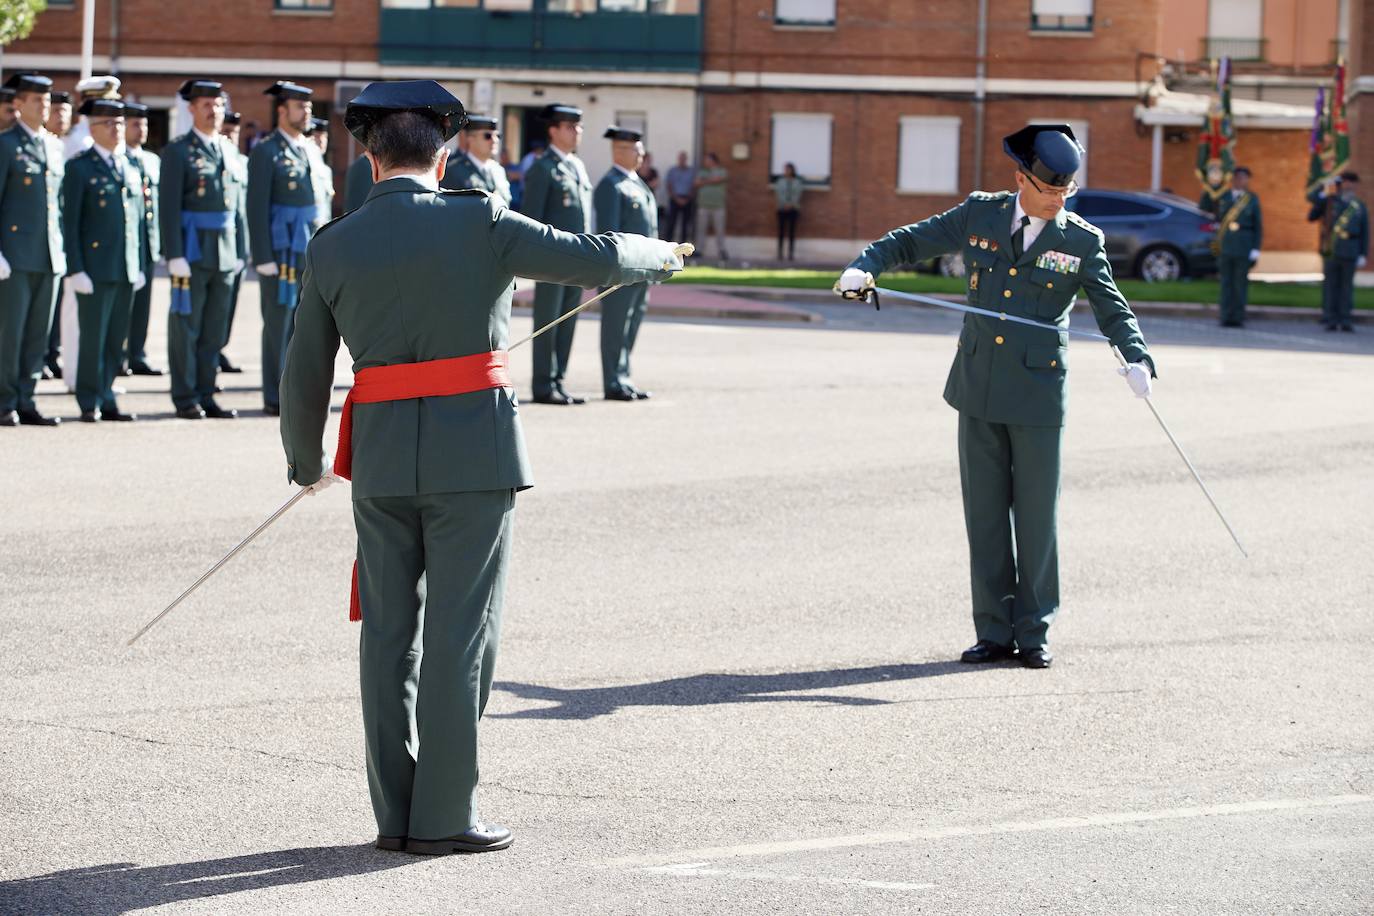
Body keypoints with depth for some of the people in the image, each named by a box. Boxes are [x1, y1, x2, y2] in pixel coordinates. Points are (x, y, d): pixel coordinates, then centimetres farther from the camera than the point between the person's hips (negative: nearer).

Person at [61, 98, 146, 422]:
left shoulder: (131, 170, 15)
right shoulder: (79, 168, -2)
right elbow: (70, 222, -5)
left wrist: (141, 266, 13)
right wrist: (76, 270, -12)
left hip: (126, 270, 5)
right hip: (95, 269, -5)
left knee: (116, 341, 7)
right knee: (93, 338, -3)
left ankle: (106, 401, 13)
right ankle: (90, 404, 3)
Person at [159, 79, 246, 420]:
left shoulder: (230, 152, 14)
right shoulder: (178, 151, -3)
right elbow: (169, 207, -9)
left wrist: (240, 251, 11)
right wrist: (175, 255, -15)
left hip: (225, 252, 6)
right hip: (192, 251, -6)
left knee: (215, 329, 8)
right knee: (186, 327, -1)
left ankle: (205, 395, 14)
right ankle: (186, 400, 4)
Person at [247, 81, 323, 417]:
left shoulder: (312, 151, 15)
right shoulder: (265, 153, -6)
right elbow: (257, 208, -11)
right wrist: (264, 259, -16)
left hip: (313, 253, 7)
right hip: (281, 251, -7)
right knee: (279, 325, -3)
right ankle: (275, 399, 2)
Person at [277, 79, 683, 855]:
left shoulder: (332, 248, 4)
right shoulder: (478, 223, -6)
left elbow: (305, 376, 9)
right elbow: (594, 260, -2)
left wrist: (307, 463, 26)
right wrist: (657, 255, 20)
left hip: (382, 457, 3)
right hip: (473, 452, -3)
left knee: (390, 636, 9)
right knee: (459, 636, 1)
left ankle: (397, 813, 11)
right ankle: (443, 817, 1)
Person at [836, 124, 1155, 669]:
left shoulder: (1082, 241, -2)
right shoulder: (980, 215, 4)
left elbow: (1111, 308, -2)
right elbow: (910, 241, 11)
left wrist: (1136, 358, -20)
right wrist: (865, 267, -5)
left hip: (1038, 396, -2)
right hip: (979, 391, 2)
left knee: (1036, 516, 2)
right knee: (984, 514, 6)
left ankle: (1034, 632, 12)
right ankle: (994, 631, 13)